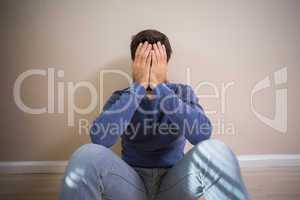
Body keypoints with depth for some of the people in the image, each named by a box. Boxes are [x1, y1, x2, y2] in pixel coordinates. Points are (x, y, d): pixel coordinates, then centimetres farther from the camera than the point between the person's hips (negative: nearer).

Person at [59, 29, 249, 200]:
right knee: (88, 154, -29)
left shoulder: (182, 92, 1)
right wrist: (139, 85, -19)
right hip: (132, 183, 1)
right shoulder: (121, 97, 1)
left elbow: (202, 133, -20)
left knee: (215, 150, -31)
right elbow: (99, 138, -20)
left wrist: (159, 85, -21)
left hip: (174, 183, 0)